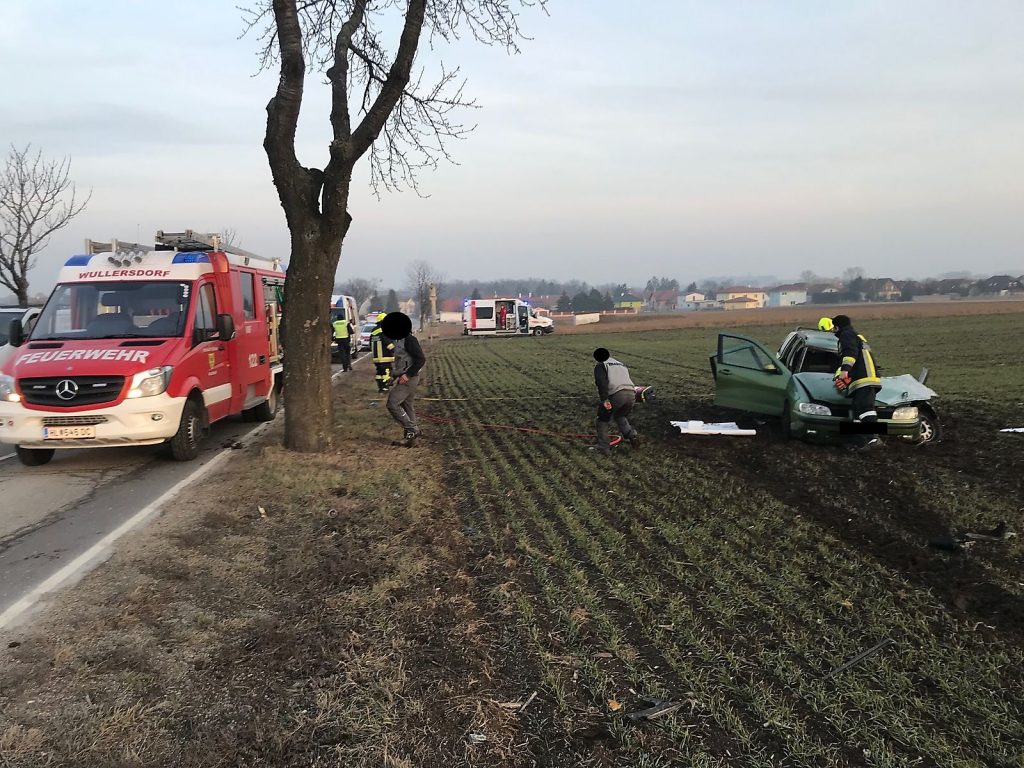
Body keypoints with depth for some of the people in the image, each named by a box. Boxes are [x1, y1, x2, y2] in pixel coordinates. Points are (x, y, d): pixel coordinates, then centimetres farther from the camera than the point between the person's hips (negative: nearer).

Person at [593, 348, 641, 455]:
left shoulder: (600, 366, 11)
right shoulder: (621, 365, 33)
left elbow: (601, 382, -9)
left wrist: (604, 399, -16)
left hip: (616, 395, -6)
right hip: (631, 394, 6)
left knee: (603, 419, 16)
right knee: (619, 416, 32)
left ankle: (603, 448, 15)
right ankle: (632, 434, 10)